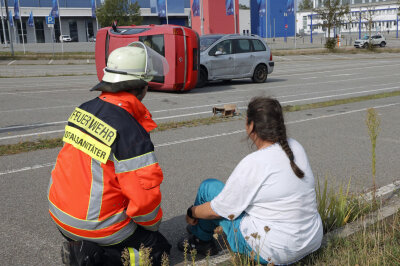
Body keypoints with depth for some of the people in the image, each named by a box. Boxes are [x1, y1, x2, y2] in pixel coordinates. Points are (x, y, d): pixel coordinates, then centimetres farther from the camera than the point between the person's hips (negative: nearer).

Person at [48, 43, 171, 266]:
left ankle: (80, 246, 12)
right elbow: (145, 197, -23)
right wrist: (153, 224, -1)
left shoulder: (84, 110, -2)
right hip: (96, 227, -8)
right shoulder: (132, 133, -25)